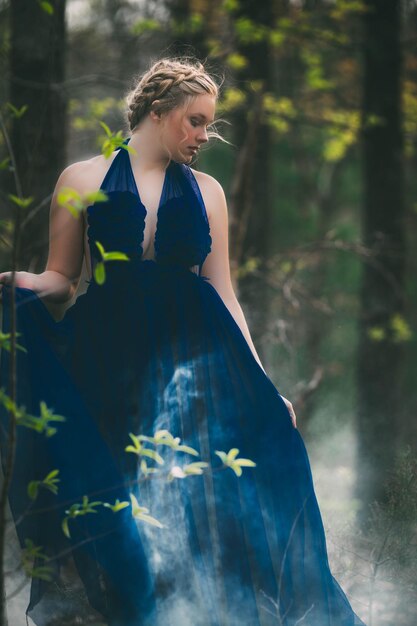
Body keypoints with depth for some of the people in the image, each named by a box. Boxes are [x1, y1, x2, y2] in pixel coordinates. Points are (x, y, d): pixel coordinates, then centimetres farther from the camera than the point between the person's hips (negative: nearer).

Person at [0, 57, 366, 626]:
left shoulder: (206, 191, 12)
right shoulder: (83, 180, 7)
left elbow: (222, 291, 10)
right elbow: (59, 279, 8)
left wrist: (259, 382, 3)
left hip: (192, 360, 2)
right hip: (107, 358, -1)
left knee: (196, 504, -4)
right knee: (119, 510, -3)